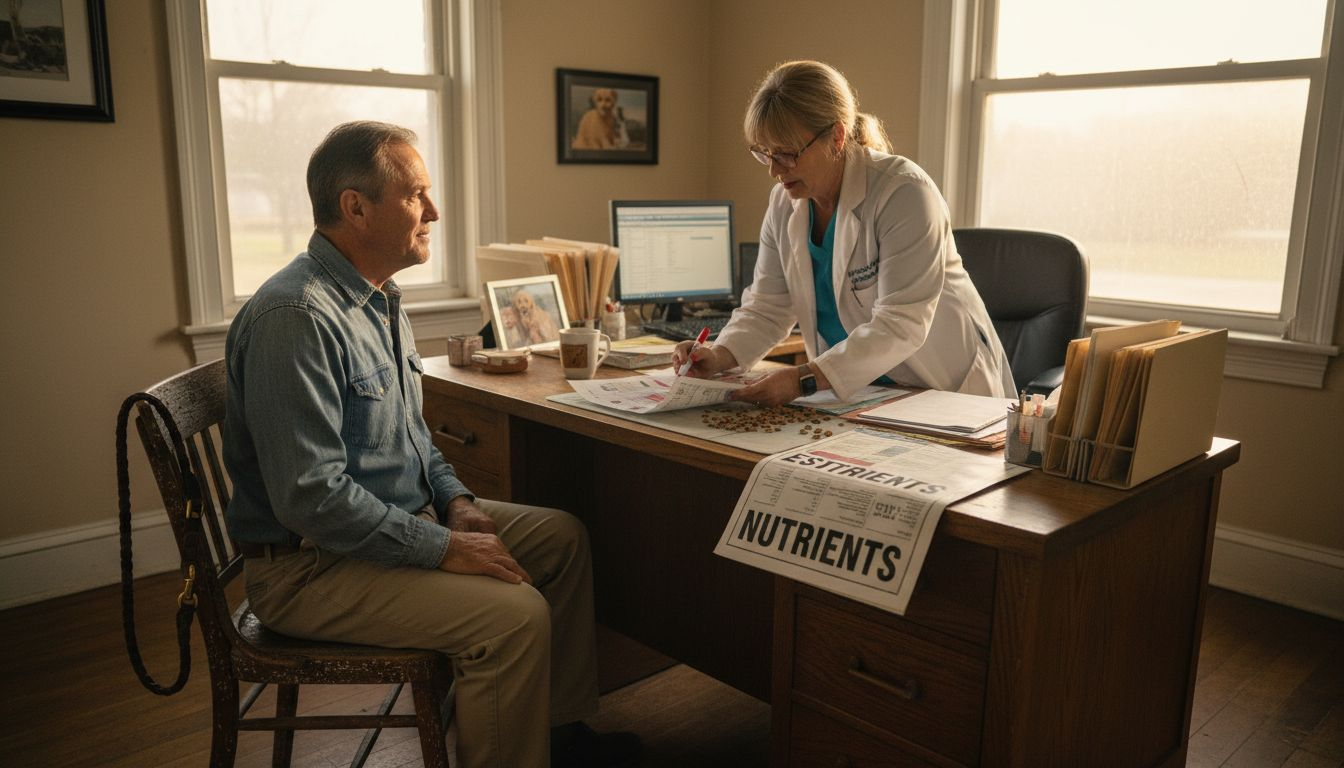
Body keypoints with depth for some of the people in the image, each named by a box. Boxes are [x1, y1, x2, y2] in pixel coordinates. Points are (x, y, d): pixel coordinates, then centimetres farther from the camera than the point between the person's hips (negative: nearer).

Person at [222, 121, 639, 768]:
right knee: (517, 615, -25)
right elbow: (312, 497, -28)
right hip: (308, 563, -10)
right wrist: (443, 548, -22)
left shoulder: (378, 298, 9)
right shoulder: (297, 317, -24)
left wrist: (455, 499, 3)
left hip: (404, 514, 10)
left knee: (563, 537, 9)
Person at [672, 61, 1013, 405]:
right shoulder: (783, 203, 0)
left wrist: (805, 379, -37)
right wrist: (721, 355, -17)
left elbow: (900, 326, -27)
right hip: (853, 394, 6)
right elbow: (767, 307, 3)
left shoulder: (903, 194, -21)